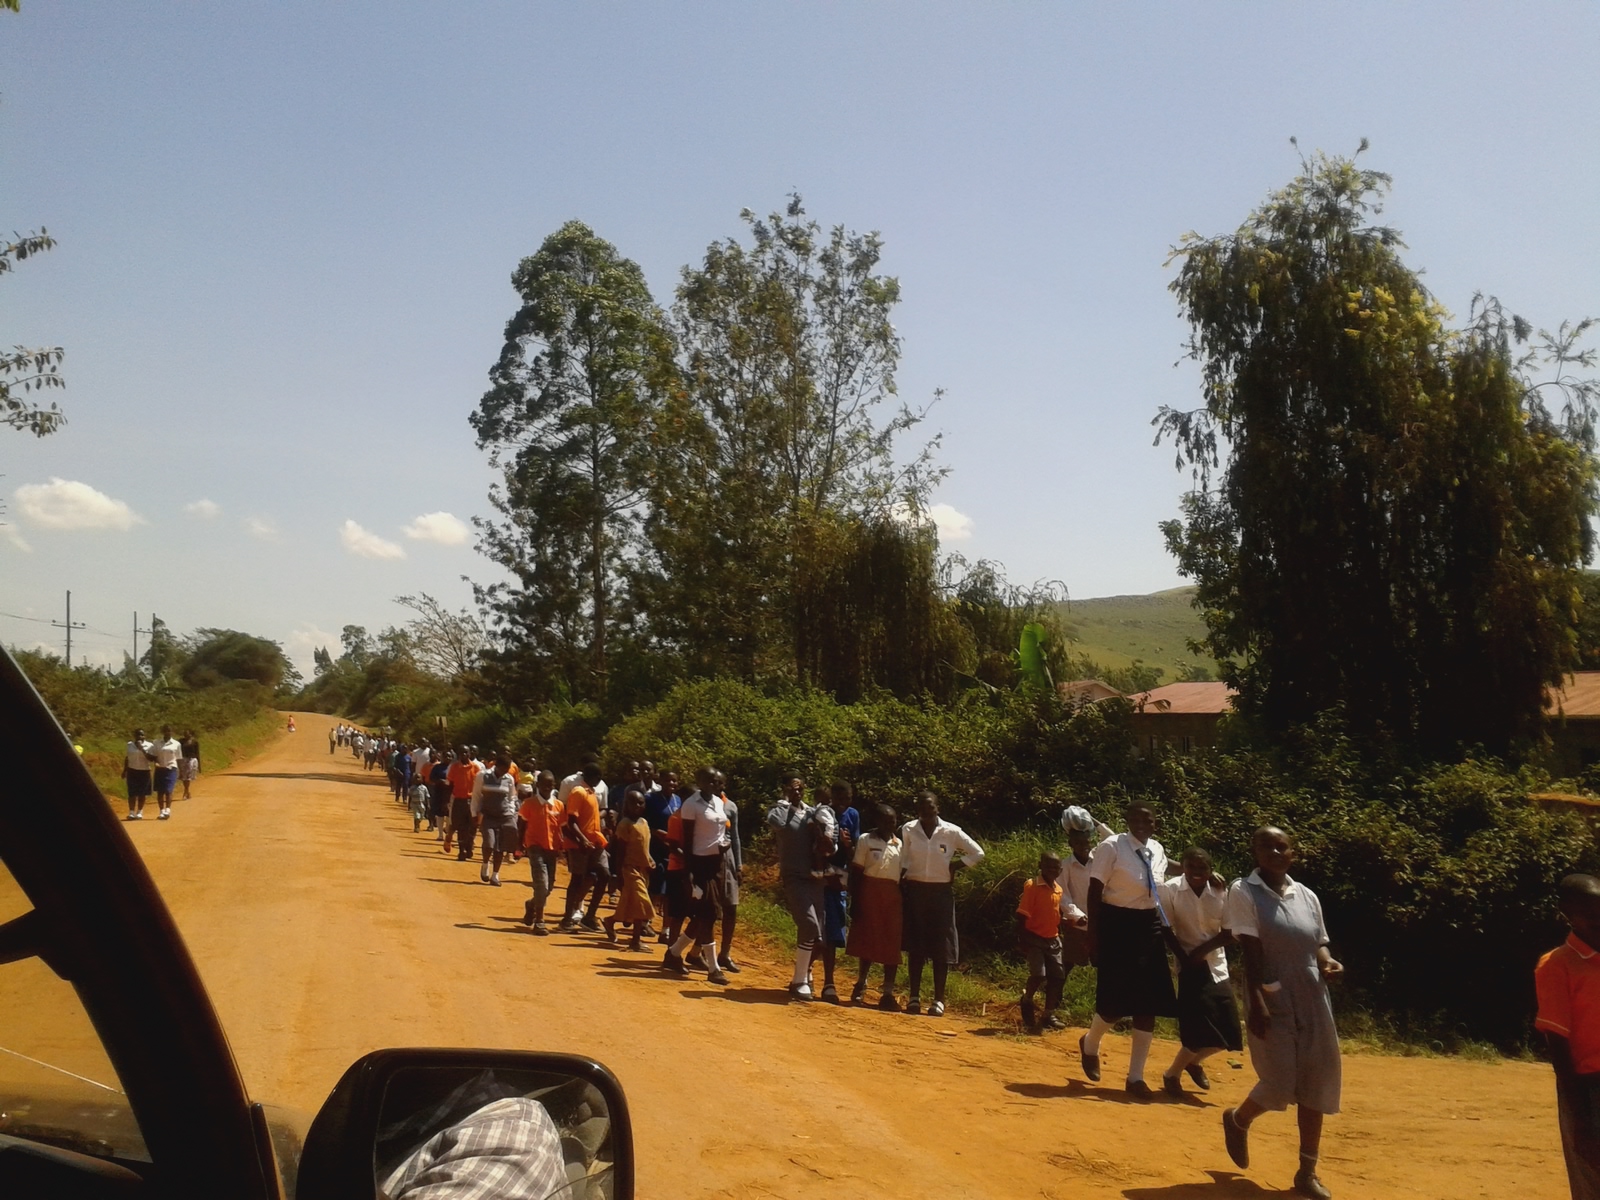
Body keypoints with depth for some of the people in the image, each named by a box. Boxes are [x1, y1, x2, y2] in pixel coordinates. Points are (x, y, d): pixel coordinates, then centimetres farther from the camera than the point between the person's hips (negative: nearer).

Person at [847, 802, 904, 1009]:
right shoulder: (866, 840, 0)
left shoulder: (900, 844, 10)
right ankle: (861, 984, 24)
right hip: (870, 893, -3)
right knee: (867, 941, 4)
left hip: (893, 897, 3)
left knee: (892, 945, 0)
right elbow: (856, 873, -2)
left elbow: (903, 875, 11)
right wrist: (854, 902, -9)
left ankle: (888, 993, 4)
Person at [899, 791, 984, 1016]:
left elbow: (977, 853, 3)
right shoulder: (908, 830, -2)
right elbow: (904, 860, 9)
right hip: (915, 890, 1)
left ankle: (939, 1000, 8)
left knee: (941, 948, 1)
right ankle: (913, 997, 12)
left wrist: (954, 866, -4)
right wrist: (898, 880, -3)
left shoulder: (952, 832, -4)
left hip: (941, 892, -1)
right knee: (914, 946, 3)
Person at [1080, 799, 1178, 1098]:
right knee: (1116, 1002, -6)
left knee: (1149, 1004, 3)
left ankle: (1135, 1077, 12)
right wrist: (1094, 937, -15)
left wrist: (1164, 934, 15)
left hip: (1149, 928, 6)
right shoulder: (1112, 847, -12)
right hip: (1117, 926, -6)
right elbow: (1094, 893, -12)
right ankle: (1090, 1044, 27)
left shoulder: (1157, 850, 7)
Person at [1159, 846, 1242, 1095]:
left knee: (1227, 1032, 5)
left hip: (1217, 967, 4)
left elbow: (1230, 932, -1)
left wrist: (1203, 949, -15)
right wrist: (1184, 958, -17)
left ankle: (1193, 1061, 34)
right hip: (1190, 966, -4)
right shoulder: (1170, 889, -12)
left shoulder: (1220, 892, -4)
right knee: (1203, 1030, -13)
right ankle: (1173, 1073, 10)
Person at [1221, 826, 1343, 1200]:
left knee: (1317, 1085, 6)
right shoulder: (1244, 892, -7)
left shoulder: (1307, 896, 8)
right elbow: (1251, 953, -13)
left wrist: (1328, 962, -7)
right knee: (1280, 1086, -7)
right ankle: (1237, 1120, 27)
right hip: (1273, 1002, -5)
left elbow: (1318, 943, 16)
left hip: (1312, 1001, 5)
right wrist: (1257, 1002, -20)